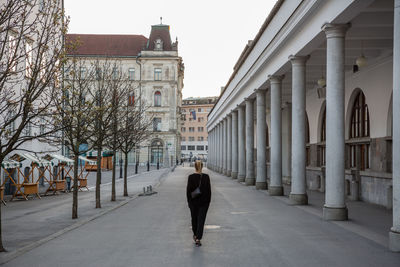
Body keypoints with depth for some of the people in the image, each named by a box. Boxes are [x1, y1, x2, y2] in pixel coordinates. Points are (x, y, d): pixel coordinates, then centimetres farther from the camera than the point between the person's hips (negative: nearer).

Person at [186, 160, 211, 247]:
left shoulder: (191, 177, -9)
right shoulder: (206, 177, -7)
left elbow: (188, 190, -6)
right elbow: (209, 190, -3)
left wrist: (189, 201, 4)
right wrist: (208, 201, 6)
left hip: (193, 201, 0)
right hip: (204, 202, 0)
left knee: (194, 219, 18)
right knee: (201, 220, 1)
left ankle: (195, 235, 33)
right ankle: (198, 238, -8)